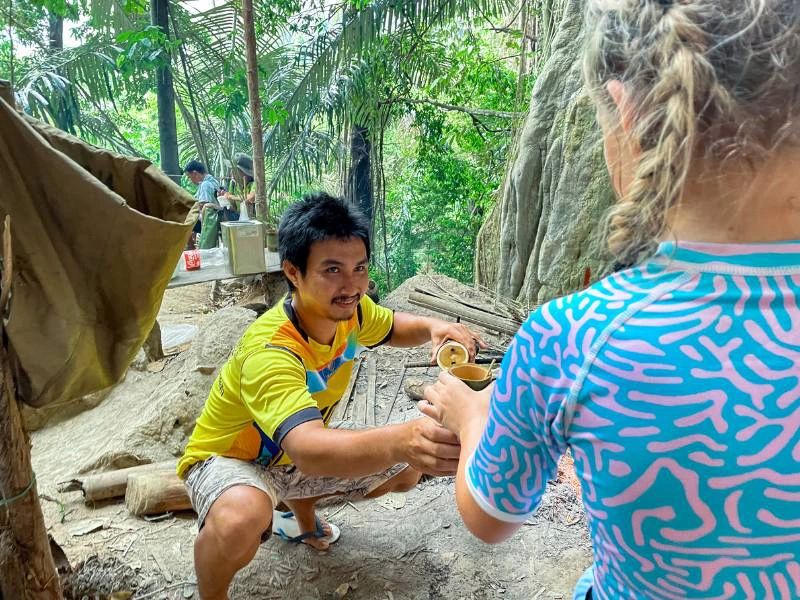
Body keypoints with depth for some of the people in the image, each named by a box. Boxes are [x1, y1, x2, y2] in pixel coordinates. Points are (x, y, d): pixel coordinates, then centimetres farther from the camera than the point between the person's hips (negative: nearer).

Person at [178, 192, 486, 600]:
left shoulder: (348, 308, -16)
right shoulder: (269, 351, -39)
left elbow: (392, 328, 6)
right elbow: (306, 449, -53)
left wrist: (433, 327, -18)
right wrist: (402, 439, -71)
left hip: (297, 454, 7)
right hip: (228, 459, -7)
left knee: (406, 470, 5)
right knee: (241, 519, -40)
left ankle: (301, 513, 29)